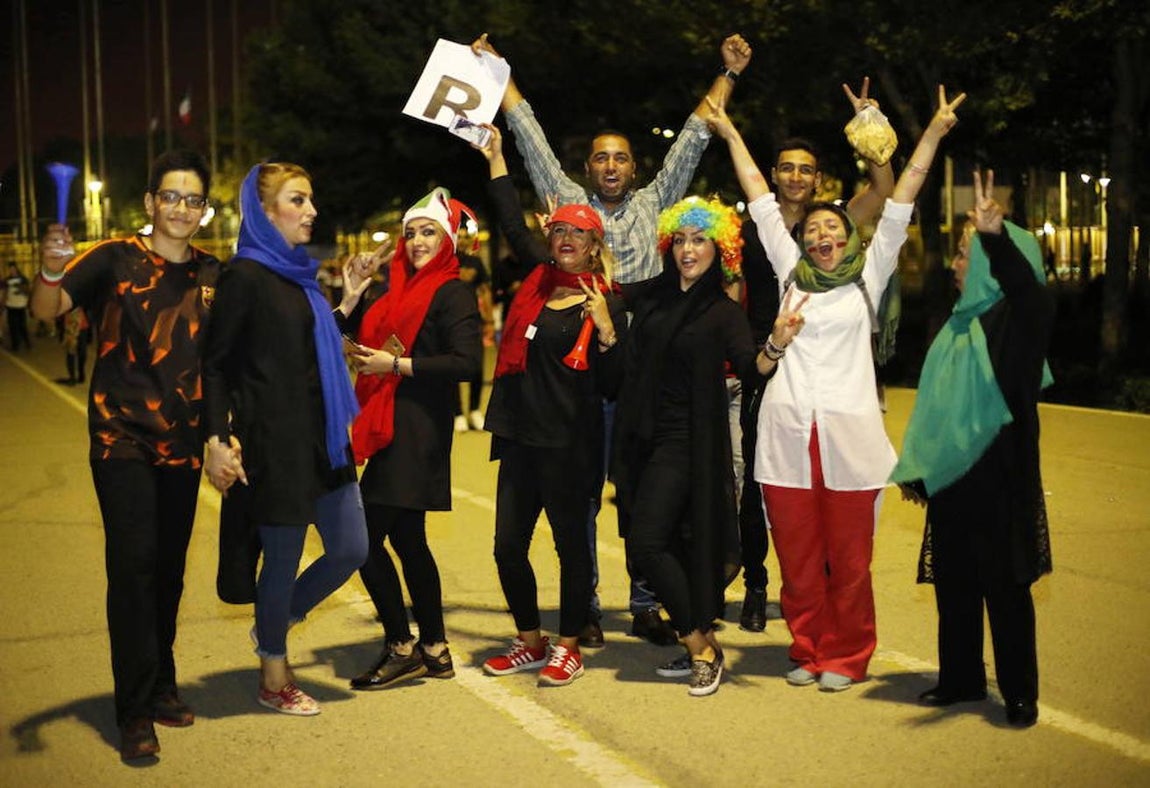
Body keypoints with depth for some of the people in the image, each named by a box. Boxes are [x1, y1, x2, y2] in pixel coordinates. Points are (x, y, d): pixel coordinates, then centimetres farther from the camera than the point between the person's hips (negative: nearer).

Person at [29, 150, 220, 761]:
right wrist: (52, 271, -39)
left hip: (183, 444, 4)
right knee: (133, 565, -9)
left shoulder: (212, 275, 6)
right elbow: (47, 310, -18)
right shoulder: (115, 259, -6)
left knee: (169, 570, 13)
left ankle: (162, 685, 29)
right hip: (122, 438, -4)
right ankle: (135, 713, -1)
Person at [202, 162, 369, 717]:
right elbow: (216, 363, -11)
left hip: (321, 435, 8)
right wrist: (218, 438, -18)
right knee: (284, 556, 3)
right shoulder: (246, 275, -10)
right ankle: (273, 675, 22)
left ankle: (275, 623, 33)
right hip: (273, 441, -8)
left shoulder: (298, 273, 13)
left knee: (351, 549, 9)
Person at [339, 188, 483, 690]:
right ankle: (433, 649, 22)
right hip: (394, 428, 9)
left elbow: (467, 362, -20)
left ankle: (401, 649, 1)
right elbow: (360, 336, 16)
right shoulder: (404, 290, 16)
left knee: (366, 539, -10)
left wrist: (397, 364, -18)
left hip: (417, 430, -9)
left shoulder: (452, 293, -8)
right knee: (406, 538, 14)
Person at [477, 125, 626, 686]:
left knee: (571, 542, 5)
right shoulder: (540, 278, 8)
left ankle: (568, 648, 18)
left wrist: (606, 330, -24)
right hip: (521, 434, 6)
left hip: (570, 443, -6)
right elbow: (513, 225, 21)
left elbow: (613, 385, -10)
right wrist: (497, 160, 24)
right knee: (508, 545, 9)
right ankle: (530, 641, 25)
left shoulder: (605, 302, -6)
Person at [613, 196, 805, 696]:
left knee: (648, 542, -13)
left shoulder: (723, 312, -4)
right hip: (645, 437, 5)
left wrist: (777, 345, -38)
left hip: (689, 442, -5)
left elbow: (751, 367, -18)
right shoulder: (651, 302, 9)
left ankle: (702, 645, -1)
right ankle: (697, 645, 20)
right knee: (670, 545, 9)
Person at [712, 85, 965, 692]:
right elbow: (761, 202, 17)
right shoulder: (790, 272, 14)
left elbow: (899, 205, 6)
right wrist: (730, 134, 20)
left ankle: (845, 657, 15)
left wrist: (933, 134, 2)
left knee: (849, 560, 2)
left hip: (849, 435, -2)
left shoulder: (868, 277, 11)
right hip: (787, 434, 2)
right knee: (797, 558, 7)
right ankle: (808, 651, 20)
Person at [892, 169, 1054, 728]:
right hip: (949, 474, 7)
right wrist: (915, 467, 17)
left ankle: (1020, 692, 9)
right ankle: (960, 678, 24)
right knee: (953, 582, 12)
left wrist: (995, 236, -49)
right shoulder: (957, 326, 14)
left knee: (1004, 584, -1)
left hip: (997, 474, -7)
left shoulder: (1017, 319, -8)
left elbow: (1029, 288, -33)